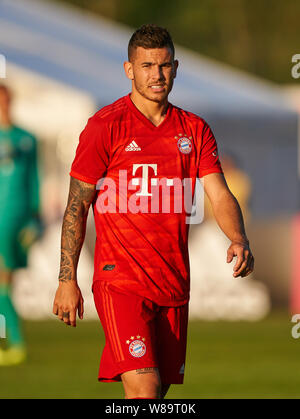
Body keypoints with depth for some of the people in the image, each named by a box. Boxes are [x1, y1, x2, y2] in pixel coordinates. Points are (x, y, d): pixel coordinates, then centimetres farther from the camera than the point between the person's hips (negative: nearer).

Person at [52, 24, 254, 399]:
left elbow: (220, 195, 2)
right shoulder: (105, 126, -4)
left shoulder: (194, 129, 9)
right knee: (144, 387, -18)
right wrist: (67, 279, -8)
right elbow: (77, 206, -2)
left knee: (161, 387, 8)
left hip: (174, 284, 5)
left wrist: (239, 241, -19)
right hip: (120, 280, -5)